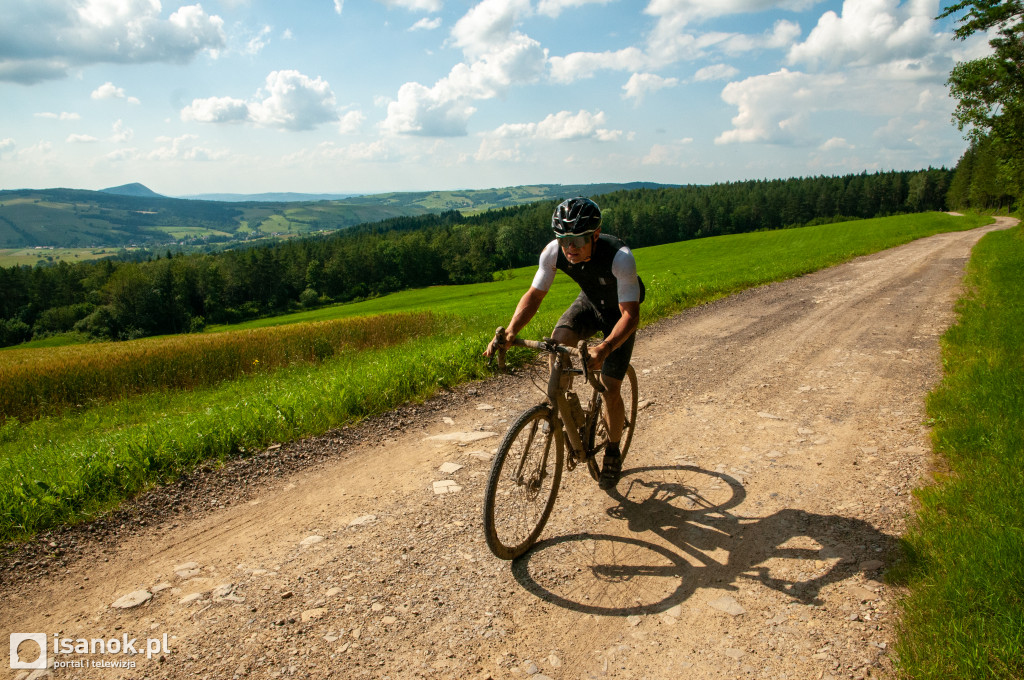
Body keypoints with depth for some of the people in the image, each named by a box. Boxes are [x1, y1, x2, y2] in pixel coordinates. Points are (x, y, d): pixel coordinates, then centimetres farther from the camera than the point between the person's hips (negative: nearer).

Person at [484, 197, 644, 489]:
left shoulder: (620, 258, -39)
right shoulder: (553, 253, -27)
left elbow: (630, 315, -39)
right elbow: (534, 294, -17)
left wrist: (605, 348, -56)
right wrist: (511, 331, -34)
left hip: (620, 310, -3)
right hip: (589, 302, 4)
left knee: (610, 389, -7)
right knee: (559, 341, -28)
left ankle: (613, 451, 19)